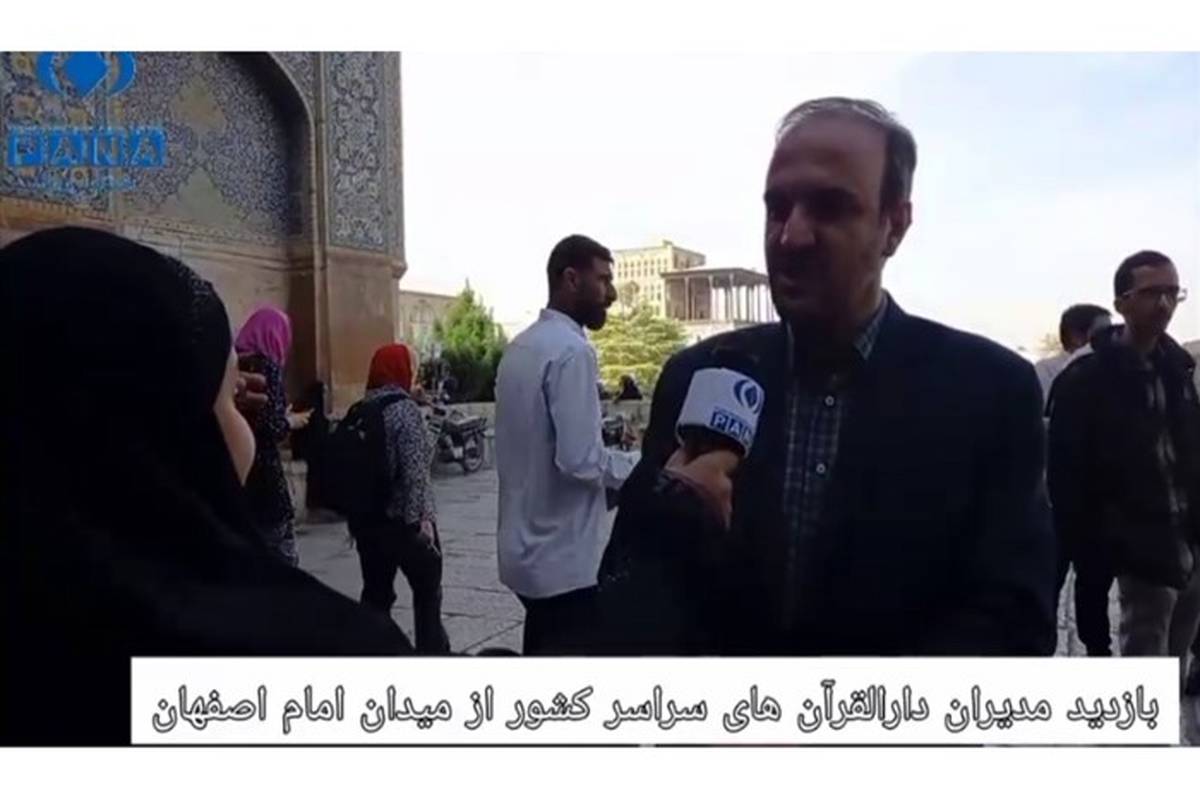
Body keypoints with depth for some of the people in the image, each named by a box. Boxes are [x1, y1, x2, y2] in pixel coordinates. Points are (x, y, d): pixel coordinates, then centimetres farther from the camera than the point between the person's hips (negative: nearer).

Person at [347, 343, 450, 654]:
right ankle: (432, 652, 16)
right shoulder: (404, 409, -14)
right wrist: (422, 517, -19)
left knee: (376, 593, 13)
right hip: (403, 520, -7)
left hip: (367, 519, 7)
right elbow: (415, 470, -21)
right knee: (427, 591, 9)